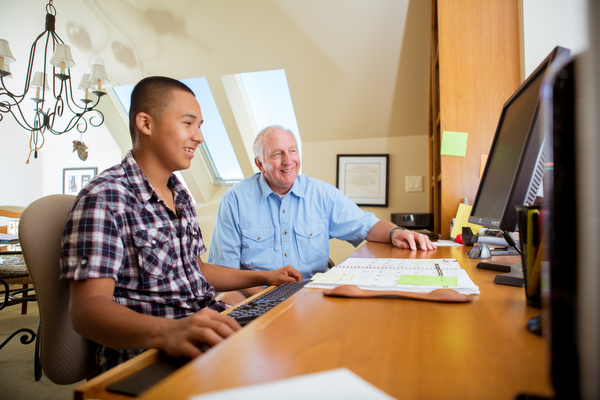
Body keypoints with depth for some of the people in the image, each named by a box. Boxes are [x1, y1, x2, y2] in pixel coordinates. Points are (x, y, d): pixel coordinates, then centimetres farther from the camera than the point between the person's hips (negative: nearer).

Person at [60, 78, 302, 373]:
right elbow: (88, 307, -22)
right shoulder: (104, 198, -13)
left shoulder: (181, 195, 14)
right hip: (147, 351, -8)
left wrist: (264, 277, 16)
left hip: (208, 330, 8)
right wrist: (166, 332, -41)